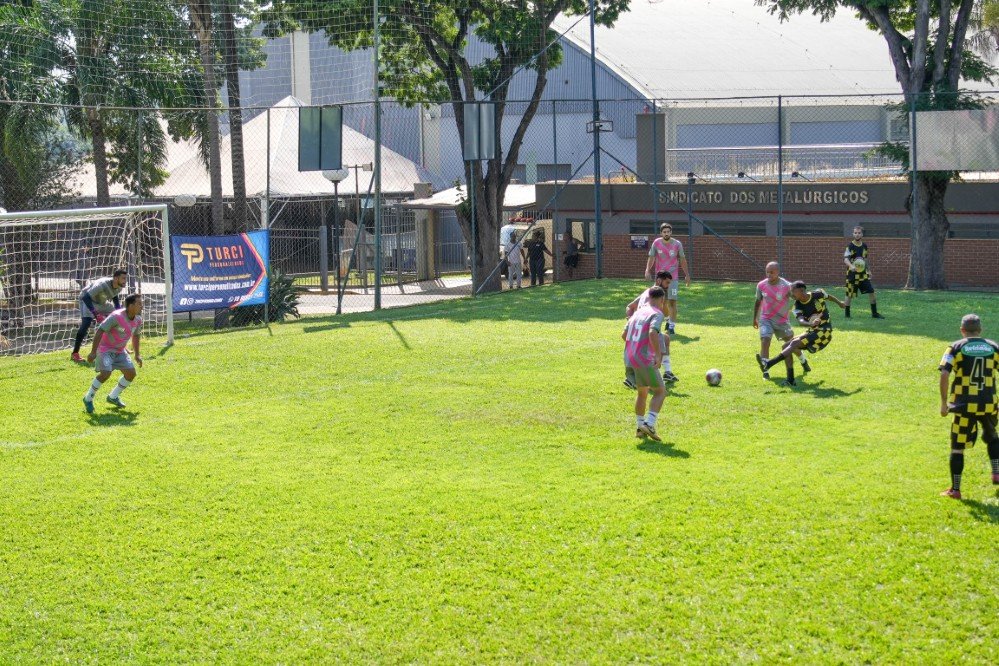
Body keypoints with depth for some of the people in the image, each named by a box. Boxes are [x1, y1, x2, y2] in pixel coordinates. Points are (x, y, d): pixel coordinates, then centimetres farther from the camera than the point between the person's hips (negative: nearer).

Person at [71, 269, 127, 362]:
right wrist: (95, 314, -48)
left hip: (102, 302, 8)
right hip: (88, 300, -8)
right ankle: (75, 354, -22)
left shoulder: (120, 286, -15)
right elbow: (86, 297, -41)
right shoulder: (102, 284, -39)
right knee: (86, 323, -25)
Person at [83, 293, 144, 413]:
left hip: (120, 350, 7)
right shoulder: (116, 317, -27)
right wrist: (93, 352, -28)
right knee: (106, 373, -24)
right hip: (105, 348, -7)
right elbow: (99, 331, -26)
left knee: (131, 373, -3)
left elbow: (135, 336, 15)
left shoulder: (138, 320, -5)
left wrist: (137, 355, 13)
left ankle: (113, 397, 17)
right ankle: (88, 399, -4)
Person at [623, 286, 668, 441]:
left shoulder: (638, 312, 14)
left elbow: (624, 335, 18)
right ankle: (649, 424, -11)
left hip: (629, 359, 7)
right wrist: (658, 355, -23)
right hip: (645, 361, -7)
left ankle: (639, 427, 22)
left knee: (642, 392, 21)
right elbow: (653, 333, -26)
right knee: (660, 392, 3)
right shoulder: (657, 314, -8)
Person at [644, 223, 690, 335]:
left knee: (672, 301, -11)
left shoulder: (677, 244, -5)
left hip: (673, 277, -2)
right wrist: (647, 270, -14)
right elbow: (651, 257, 1)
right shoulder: (656, 243, -3)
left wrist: (687, 275, 6)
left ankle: (672, 326, -8)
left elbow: (682, 260, 5)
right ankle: (669, 320, 34)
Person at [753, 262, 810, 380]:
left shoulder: (786, 286, -18)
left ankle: (803, 362, 43)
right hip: (765, 319, 1)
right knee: (765, 342, -20)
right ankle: (765, 371, -15)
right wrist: (754, 318, 17)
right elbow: (758, 302, 9)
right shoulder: (761, 285, -8)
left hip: (782, 320, -1)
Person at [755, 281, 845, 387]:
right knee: (786, 346, -5)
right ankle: (790, 380, -7)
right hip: (812, 331, 6)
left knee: (795, 343, -24)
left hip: (824, 331, -6)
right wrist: (811, 324, -45)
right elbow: (801, 320, -22)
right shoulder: (797, 305, -4)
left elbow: (829, 297, 12)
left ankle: (769, 363, -35)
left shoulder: (818, 294, -11)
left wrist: (839, 303, 31)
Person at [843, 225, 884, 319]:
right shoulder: (850, 246, -11)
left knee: (871, 292, 1)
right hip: (852, 273, -5)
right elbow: (845, 259, -23)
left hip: (863, 274, 5)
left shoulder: (864, 246, 8)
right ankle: (847, 314, 15)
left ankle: (874, 313, 11)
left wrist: (868, 270, 21)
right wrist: (851, 266, -41)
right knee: (849, 294, 0)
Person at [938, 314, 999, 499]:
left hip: (964, 405, -2)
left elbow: (944, 375, -11)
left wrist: (943, 403, -5)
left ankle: (955, 490, 9)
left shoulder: (956, 348, -1)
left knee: (957, 447, 7)